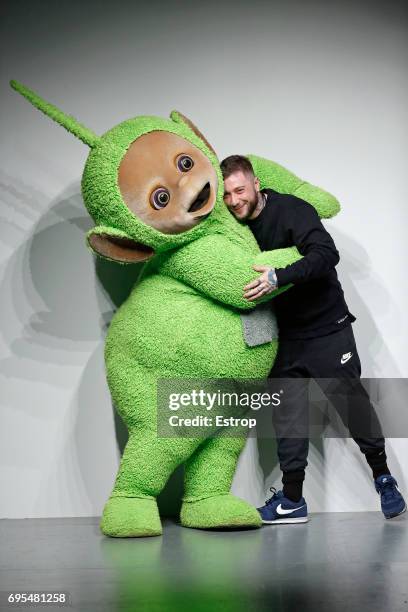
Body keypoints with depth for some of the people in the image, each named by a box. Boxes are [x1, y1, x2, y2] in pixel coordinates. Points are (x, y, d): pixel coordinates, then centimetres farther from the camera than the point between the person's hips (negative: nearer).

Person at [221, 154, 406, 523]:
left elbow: (326, 254, -31)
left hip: (326, 327, -5)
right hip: (284, 335, 5)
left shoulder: (291, 210, -16)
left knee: (350, 399, 2)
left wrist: (278, 278, -41)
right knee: (287, 411, 4)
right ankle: (292, 501, 11)